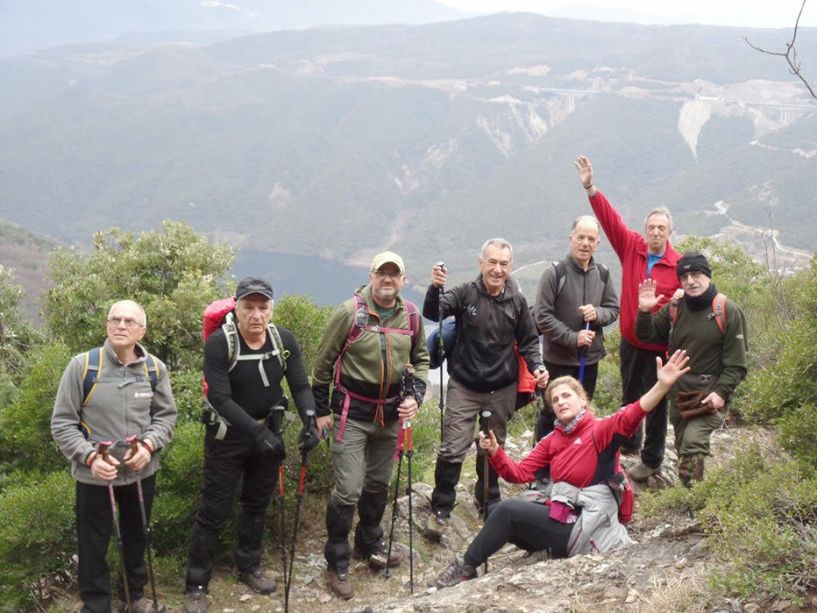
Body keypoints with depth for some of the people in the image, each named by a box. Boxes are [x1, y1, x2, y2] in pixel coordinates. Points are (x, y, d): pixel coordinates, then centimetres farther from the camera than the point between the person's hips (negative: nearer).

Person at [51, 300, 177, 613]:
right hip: (94, 475, -3)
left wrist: (148, 445, -13)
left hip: (142, 471, 3)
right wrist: (89, 457, -22)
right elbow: (62, 423, -10)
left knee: (136, 536, 22)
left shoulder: (155, 368, -5)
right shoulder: (82, 365, -15)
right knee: (93, 544, 9)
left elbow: (166, 415, 5)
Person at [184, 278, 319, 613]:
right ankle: (196, 584, 13)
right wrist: (257, 432, -32)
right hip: (227, 436, -4)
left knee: (257, 504, 19)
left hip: (267, 431, 4)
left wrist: (310, 421, -24)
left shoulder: (285, 340, -9)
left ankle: (249, 567, 38)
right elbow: (220, 398, -25)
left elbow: (300, 386, -5)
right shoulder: (219, 343, -21)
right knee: (214, 510, 1)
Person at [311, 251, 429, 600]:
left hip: (391, 414, 5)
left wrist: (417, 395, -1)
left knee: (379, 484, 19)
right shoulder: (350, 313, -14)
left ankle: (370, 545, 40)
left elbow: (421, 358, 15)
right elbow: (324, 362, -5)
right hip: (352, 414, -5)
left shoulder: (411, 316, 0)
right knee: (348, 489, -8)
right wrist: (321, 410, -1)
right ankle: (336, 564, 9)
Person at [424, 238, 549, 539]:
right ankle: (440, 509, 8)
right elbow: (432, 313, -22)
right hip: (464, 387, -3)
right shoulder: (465, 293, -11)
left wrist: (537, 367, -10)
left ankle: (487, 498, 38)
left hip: (501, 390, 3)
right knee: (452, 449, -7)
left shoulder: (517, 302, -3)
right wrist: (435, 289, -42)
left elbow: (528, 341, 8)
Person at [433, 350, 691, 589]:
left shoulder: (600, 430, -11)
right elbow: (519, 474, 5)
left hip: (584, 526, -7)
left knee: (508, 510, -16)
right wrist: (495, 452, -13)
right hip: (560, 513, 7)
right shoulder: (552, 440, 8)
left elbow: (632, 415, -30)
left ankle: (466, 567, -1)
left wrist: (662, 385, -47)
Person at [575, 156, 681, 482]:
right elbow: (610, 219, -10)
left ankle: (652, 460, 22)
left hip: (659, 347, -4)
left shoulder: (679, 265, -14)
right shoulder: (632, 247, -4)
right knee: (629, 395, 22)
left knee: (655, 403, 8)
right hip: (629, 341, 4)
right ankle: (630, 442, 45)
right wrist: (591, 188, -20)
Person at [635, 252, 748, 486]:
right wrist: (644, 312, -7)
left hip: (710, 394, -6)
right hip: (679, 392, 6)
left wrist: (721, 392, -19)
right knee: (682, 447, 14)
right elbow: (647, 336, 11)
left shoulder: (728, 312, -9)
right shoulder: (674, 308, 5)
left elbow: (736, 364, -9)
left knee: (693, 443, -22)